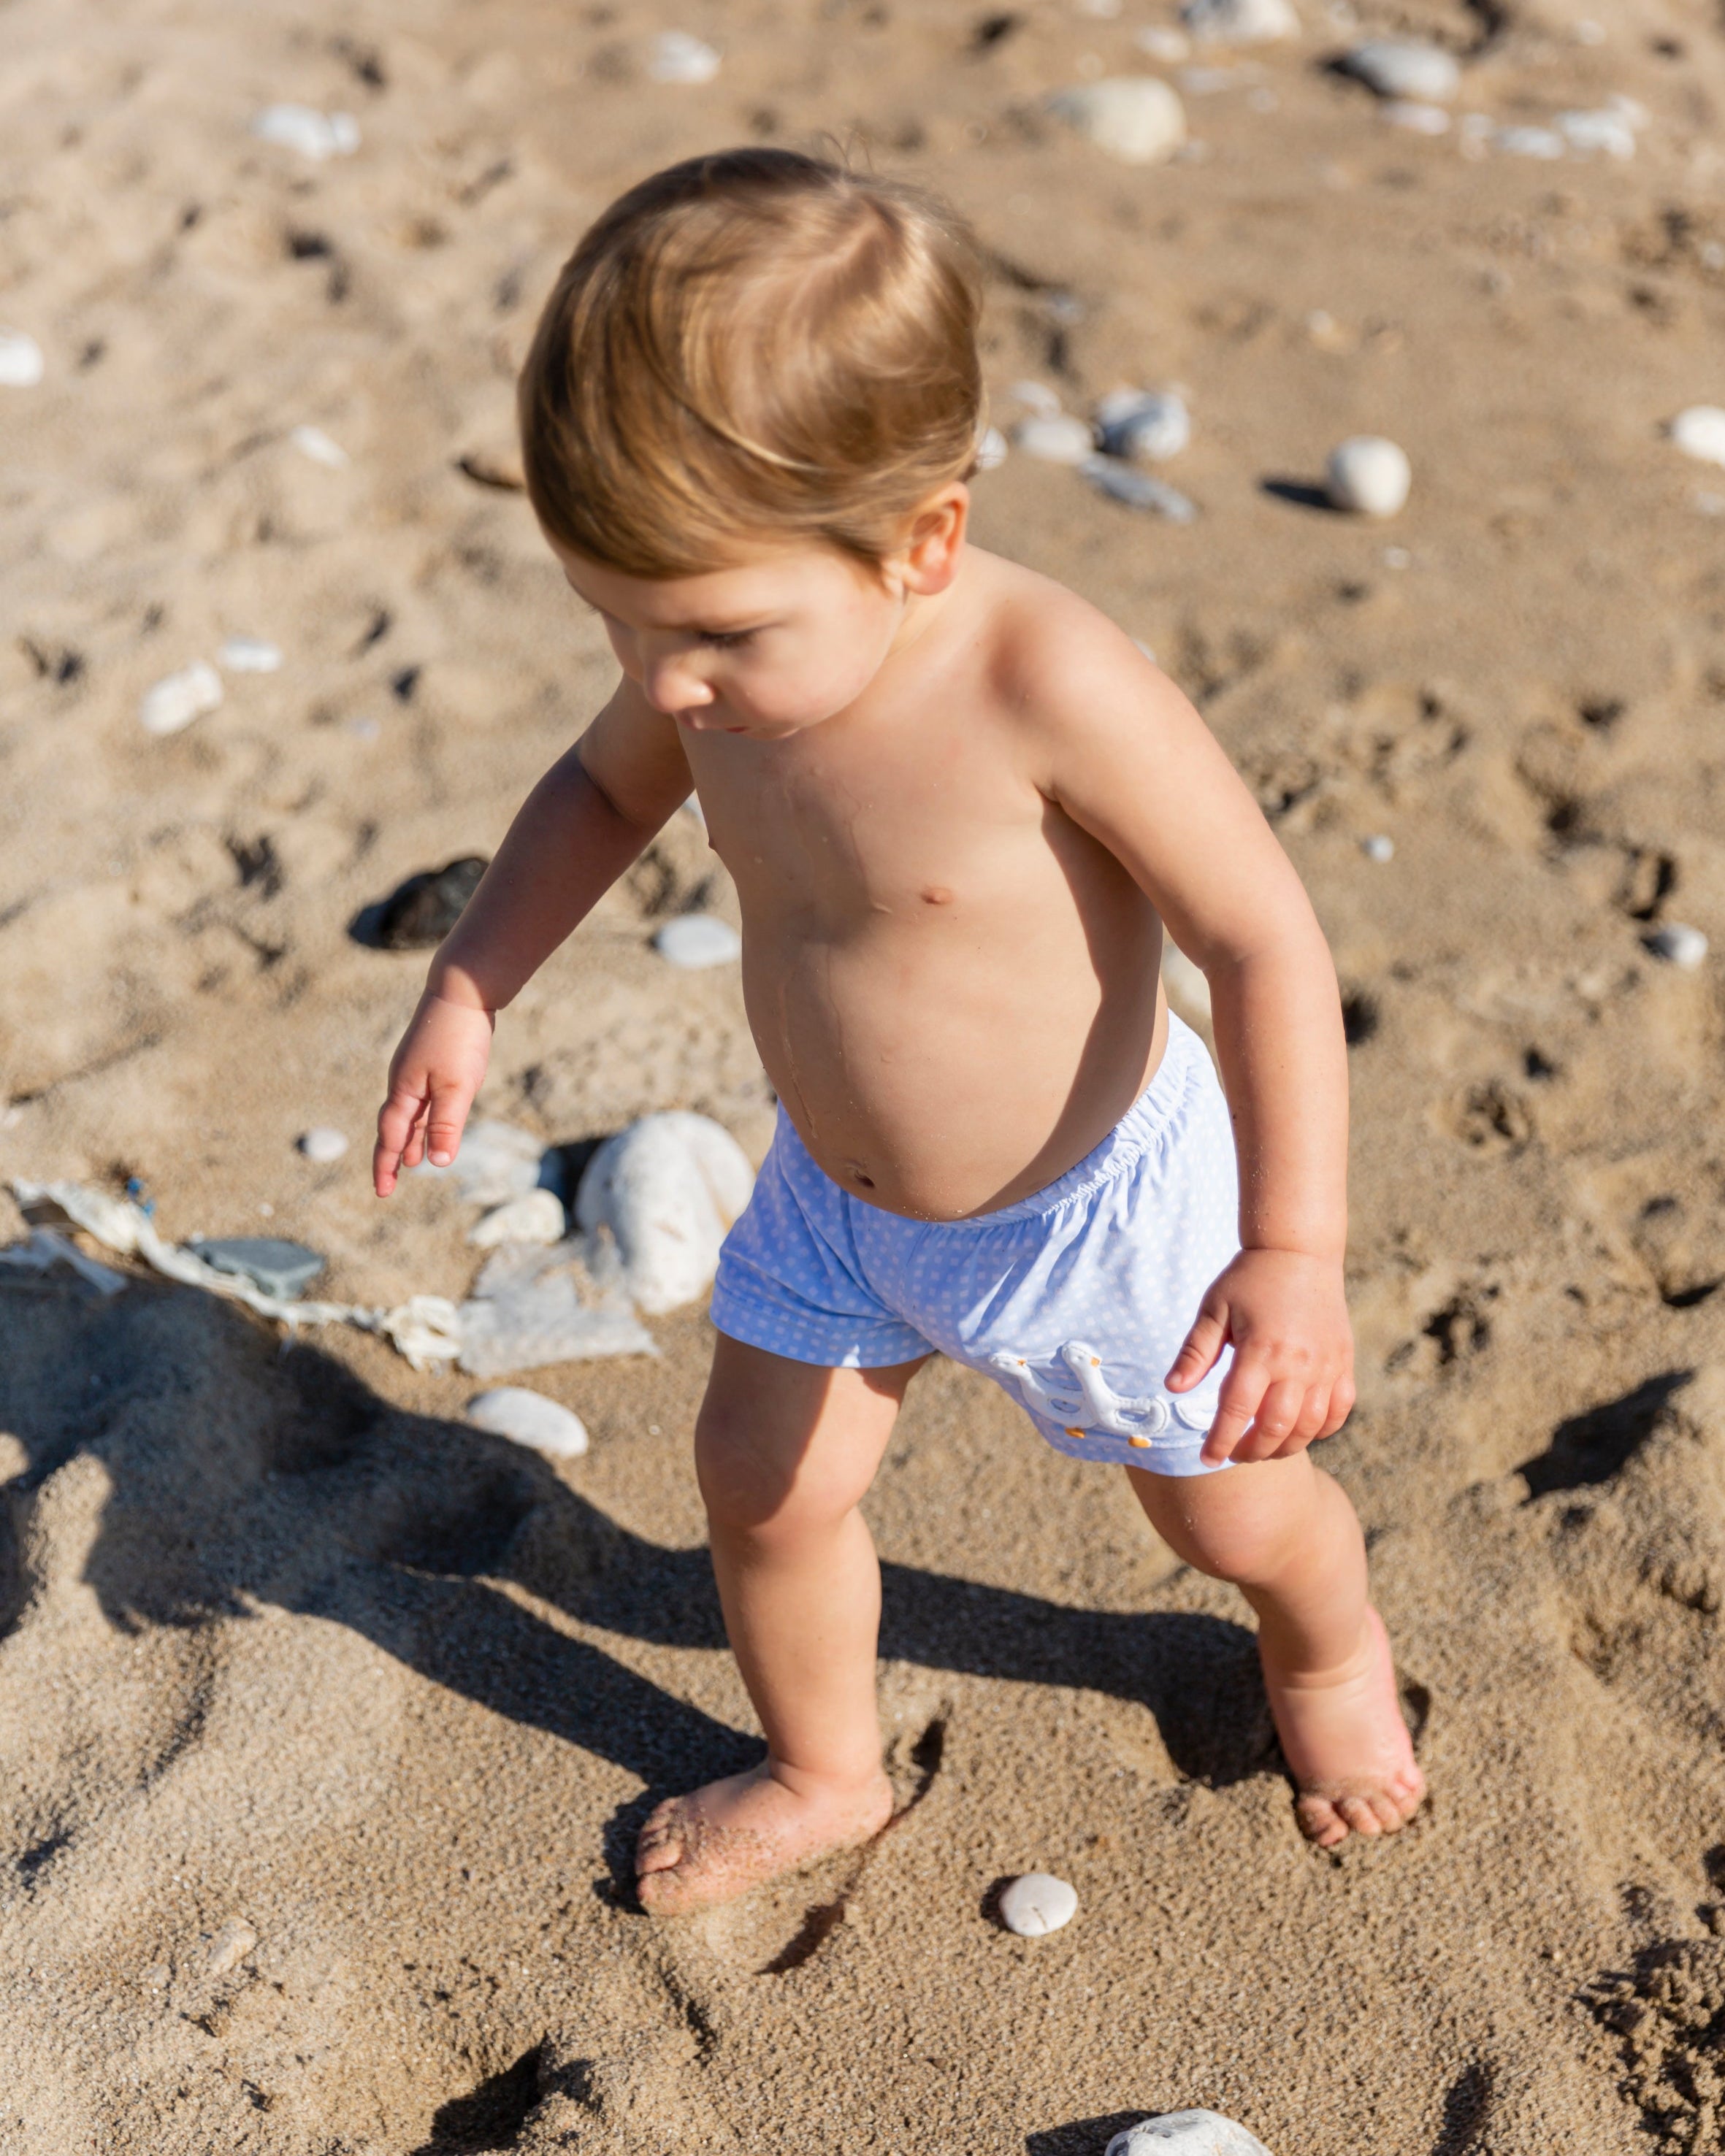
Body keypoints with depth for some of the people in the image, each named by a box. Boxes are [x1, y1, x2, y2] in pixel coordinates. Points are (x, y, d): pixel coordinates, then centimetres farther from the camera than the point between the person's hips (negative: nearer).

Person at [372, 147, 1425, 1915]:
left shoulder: (1047, 684, -36)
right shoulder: (731, 650, -16)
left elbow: (1265, 939, -29)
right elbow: (605, 788, 6)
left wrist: (1293, 1250, -31)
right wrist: (466, 987, -6)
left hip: (1092, 1204, -5)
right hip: (839, 1197, 5)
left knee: (1228, 1509, 16)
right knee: (760, 1482, 13)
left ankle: (1333, 1647, 53)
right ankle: (824, 1774, 42)